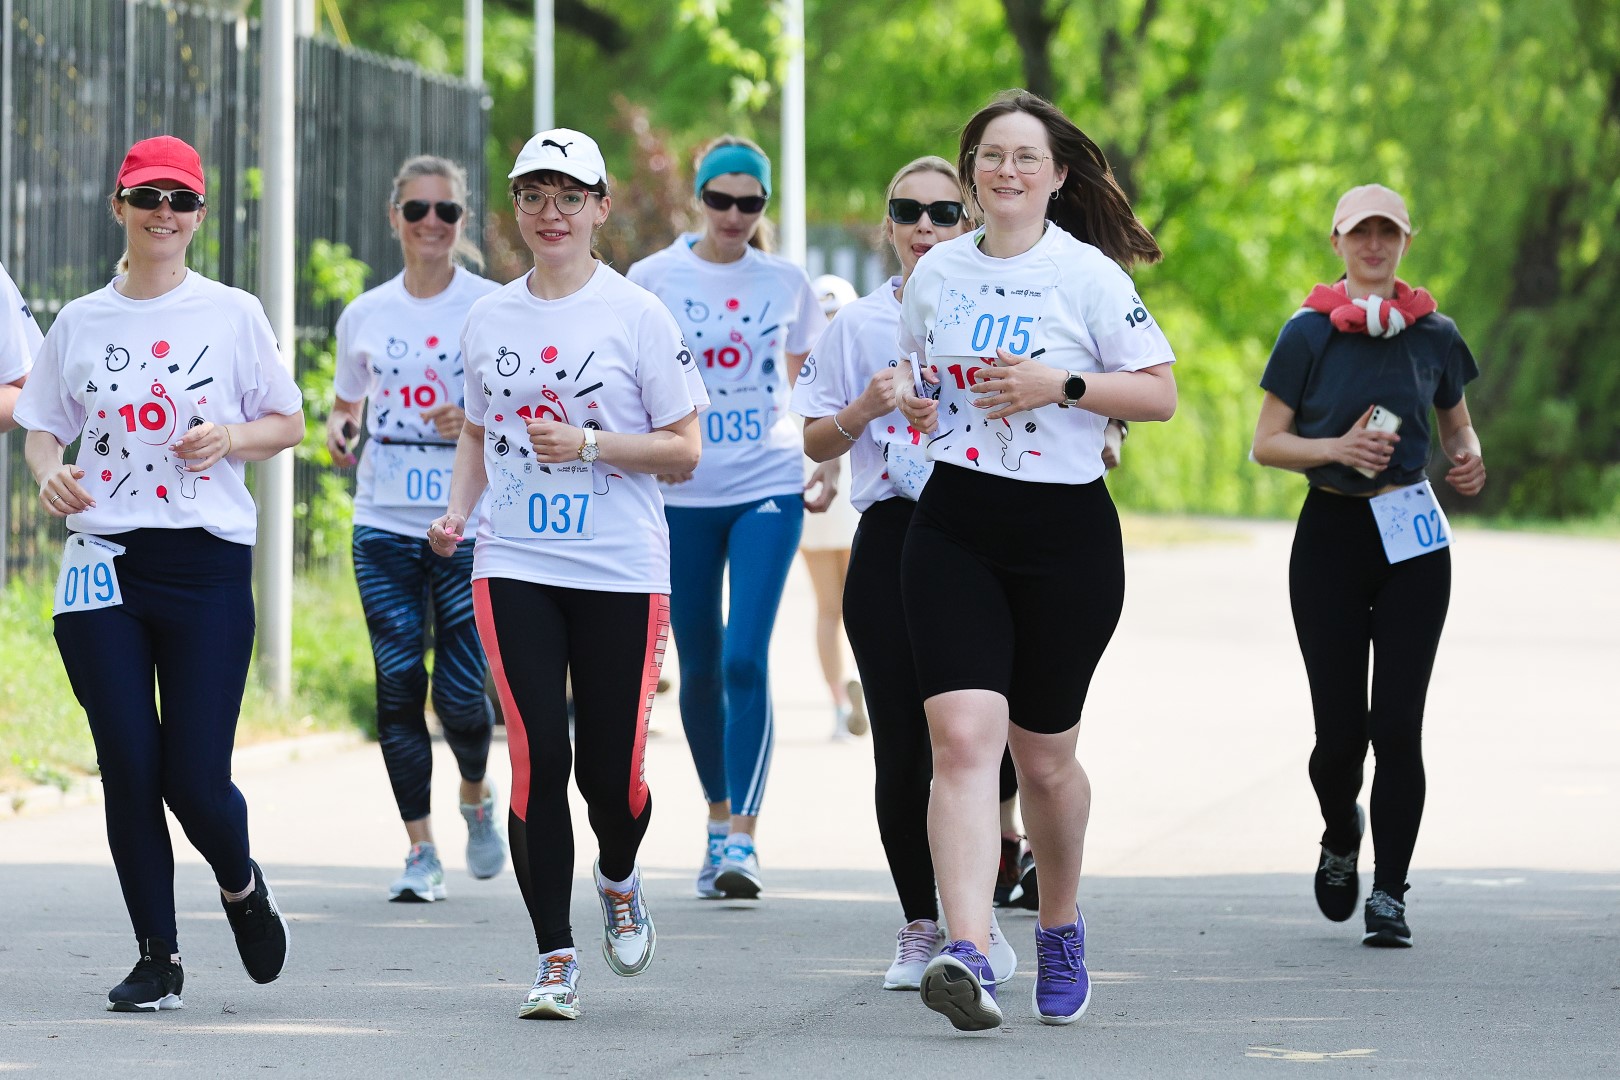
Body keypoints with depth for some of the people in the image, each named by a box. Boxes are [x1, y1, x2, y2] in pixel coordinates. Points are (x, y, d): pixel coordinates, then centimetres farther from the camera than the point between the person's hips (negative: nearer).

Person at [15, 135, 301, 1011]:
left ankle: (242, 885, 28)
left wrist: (232, 438, -11)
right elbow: (41, 426, 15)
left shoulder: (233, 315, 4)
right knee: (129, 768, -2)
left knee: (195, 776, -6)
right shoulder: (79, 323, 9)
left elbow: (288, 423, 9)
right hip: (103, 566, 2)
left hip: (207, 564, -2)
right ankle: (158, 958, 10)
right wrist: (49, 473, -7)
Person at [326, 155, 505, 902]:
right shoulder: (364, 316, 9)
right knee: (398, 686, -4)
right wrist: (335, 430, -1)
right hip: (384, 526, 3)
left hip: (471, 527, -3)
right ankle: (420, 850, 6)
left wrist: (479, 422, -19)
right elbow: (345, 404, 22)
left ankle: (476, 797, 28)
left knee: (460, 693, -5)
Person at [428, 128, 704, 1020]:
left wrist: (587, 445, -14)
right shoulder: (488, 318, 9)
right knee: (538, 754, -10)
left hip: (621, 573, -2)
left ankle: (618, 882, 36)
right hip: (513, 568, 2)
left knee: (612, 771, 1)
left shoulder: (637, 315, -2)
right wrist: (459, 510, 4)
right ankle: (555, 958, 0)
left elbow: (683, 448, -1)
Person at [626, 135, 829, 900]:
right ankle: (718, 816, 24)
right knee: (699, 669, 7)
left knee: (746, 659, -14)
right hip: (683, 496, 1)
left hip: (767, 491, -1)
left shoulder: (785, 284, 5)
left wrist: (828, 467, 7)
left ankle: (742, 838, -15)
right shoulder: (654, 279, 1)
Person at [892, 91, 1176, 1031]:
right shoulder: (938, 272, 8)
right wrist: (907, 391, 3)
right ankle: (969, 954, -27)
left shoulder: (1088, 275, -4)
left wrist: (1063, 385, -18)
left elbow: (1161, 392, -5)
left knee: (1043, 757, 10)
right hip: (954, 529, 2)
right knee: (963, 737, -16)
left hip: (1064, 532, -2)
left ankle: (1060, 928, 37)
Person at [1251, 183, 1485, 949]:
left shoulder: (1434, 335, 6)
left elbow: (1457, 427, 18)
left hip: (1412, 539, 1)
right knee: (1340, 728, -1)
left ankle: (1389, 894, 1)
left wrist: (1470, 459, -5)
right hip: (1332, 533, -1)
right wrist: (1338, 447, -16)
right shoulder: (1309, 335, 0)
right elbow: (1265, 443, 1)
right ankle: (1341, 837, 32)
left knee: (1398, 725, -6)